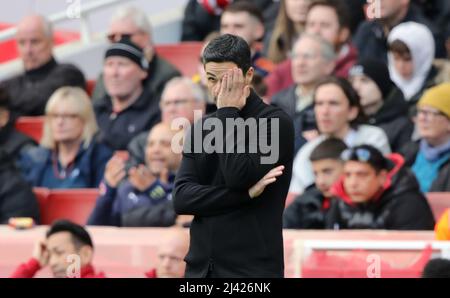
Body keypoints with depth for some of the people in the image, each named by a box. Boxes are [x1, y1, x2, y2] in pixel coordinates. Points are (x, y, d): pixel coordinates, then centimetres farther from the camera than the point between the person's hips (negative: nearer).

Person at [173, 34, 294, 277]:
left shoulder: (275, 123, -4)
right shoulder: (201, 128, 13)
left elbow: (239, 177, -17)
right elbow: (182, 197, 1)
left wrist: (228, 113, -8)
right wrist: (244, 194, -12)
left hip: (252, 269, -6)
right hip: (200, 268, 6)